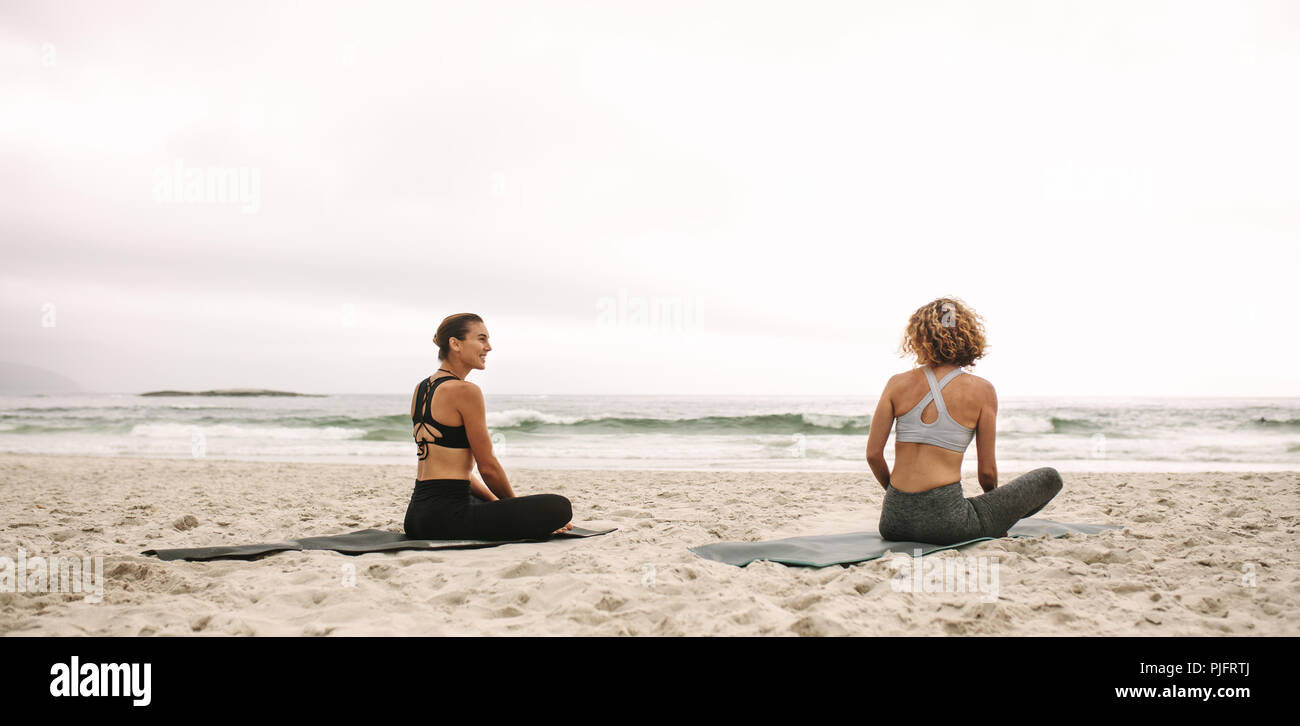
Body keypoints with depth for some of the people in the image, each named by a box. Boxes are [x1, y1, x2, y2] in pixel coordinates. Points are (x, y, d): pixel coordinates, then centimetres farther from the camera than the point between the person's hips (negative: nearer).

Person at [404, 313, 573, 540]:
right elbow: (488, 466, -10)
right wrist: (514, 506, 6)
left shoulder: (422, 388, 15)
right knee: (560, 507, -16)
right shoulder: (465, 391, -13)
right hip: (446, 517, -10)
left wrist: (497, 502, 18)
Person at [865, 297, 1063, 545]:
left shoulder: (898, 384, 4)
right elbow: (987, 472, 0)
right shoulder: (981, 390, -3)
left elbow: (873, 454, 3)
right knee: (1049, 478, 12)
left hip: (894, 523, 6)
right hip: (945, 521, -6)